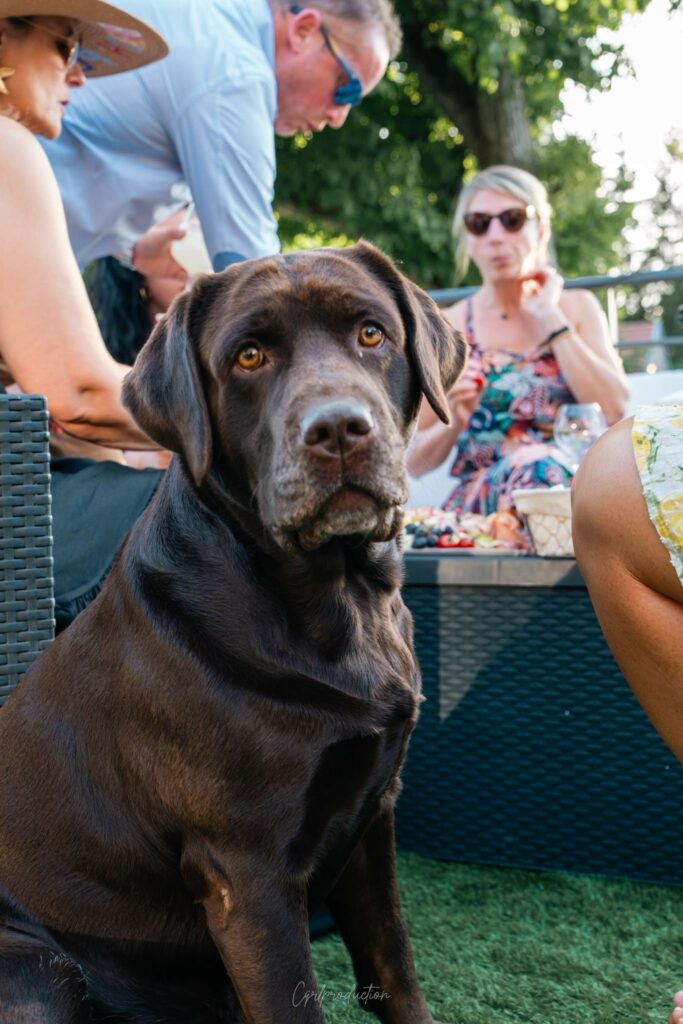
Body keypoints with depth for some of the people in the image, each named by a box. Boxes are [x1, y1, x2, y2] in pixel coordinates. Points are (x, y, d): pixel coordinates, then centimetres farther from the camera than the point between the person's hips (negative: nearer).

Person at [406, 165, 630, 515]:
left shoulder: (577, 307, 11)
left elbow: (616, 410, -8)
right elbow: (415, 462, 9)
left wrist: (550, 320, -2)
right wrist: (454, 421, -13)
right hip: (478, 502, -1)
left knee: (538, 464, -35)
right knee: (533, 464, -35)